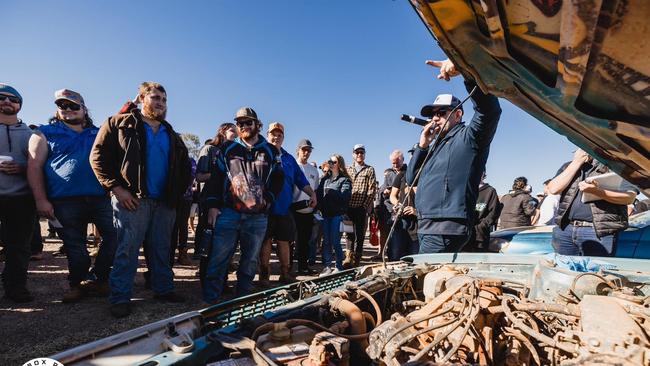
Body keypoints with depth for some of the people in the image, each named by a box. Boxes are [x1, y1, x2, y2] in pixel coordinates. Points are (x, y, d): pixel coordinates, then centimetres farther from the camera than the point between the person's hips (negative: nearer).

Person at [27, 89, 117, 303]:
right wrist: (41, 200, -8)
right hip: (65, 202, -2)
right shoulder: (45, 134, 9)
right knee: (75, 247, 6)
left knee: (115, 237, -2)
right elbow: (34, 167, 2)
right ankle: (78, 284, 25)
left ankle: (97, 278, 16)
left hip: (102, 198, 2)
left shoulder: (99, 134, 16)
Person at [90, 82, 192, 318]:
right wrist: (116, 188, -12)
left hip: (165, 203, 5)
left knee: (162, 250, 12)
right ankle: (120, 299, 10)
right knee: (127, 251, -2)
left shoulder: (171, 135, 17)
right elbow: (98, 156, -5)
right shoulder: (121, 124, 2)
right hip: (133, 200, -5)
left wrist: (178, 192, 9)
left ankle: (164, 290, 23)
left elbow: (185, 167, 21)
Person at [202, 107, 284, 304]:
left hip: (258, 217, 1)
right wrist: (213, 206, -1)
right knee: (218, 259, -1)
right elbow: (215, 177, 7)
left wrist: (267, 199, -1)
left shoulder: (271, 152, 10)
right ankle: (210, 301, 12)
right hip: (228, 213, -1)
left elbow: (278, 179, 12)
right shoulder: (227, 148, 9)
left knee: (250, 262, 10)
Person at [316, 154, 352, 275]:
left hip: (337, 214, -4)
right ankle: (327, 266, 16)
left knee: (335, 242, -3)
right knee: (326, 241, 7)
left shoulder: (345, 180, 1)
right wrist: (320, 207, -8)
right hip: (325, 214, 5)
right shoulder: (325, 179, 16)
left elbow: (345, 196, -13)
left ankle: (339, 267, 11)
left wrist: (330, 191, -12)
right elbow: (318, 194, 7)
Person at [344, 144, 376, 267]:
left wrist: (365, 206, -10)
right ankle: (349, 257, -2)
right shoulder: (348, 169, 14)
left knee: (360, 234, 2)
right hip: (349, 206, 2)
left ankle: (356, 259, 8)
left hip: (362, 207, -2)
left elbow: (372, 189, -2)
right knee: (349, 232, 0)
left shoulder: (370, 170, 7)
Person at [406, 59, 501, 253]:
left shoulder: (468, 137, 1)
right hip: (426, 228, 9)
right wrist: (422, 146, 8)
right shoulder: (436, 146, 24)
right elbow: (411, 178, 19)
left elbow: (489, 109, -20)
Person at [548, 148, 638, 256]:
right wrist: (576, 162, -2)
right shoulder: (569, 166, 15)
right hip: (565, 229, 3)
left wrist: (597, 191, -24)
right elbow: (553, 189, -2)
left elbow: (630, 197, -6)